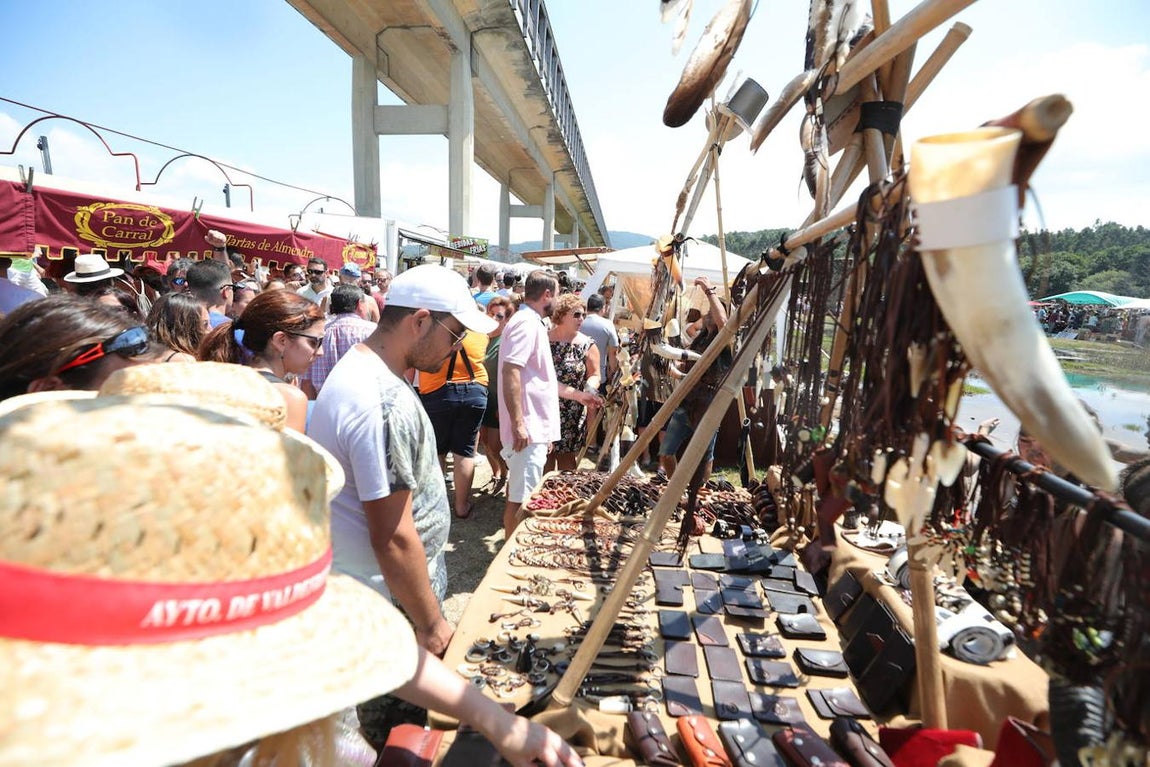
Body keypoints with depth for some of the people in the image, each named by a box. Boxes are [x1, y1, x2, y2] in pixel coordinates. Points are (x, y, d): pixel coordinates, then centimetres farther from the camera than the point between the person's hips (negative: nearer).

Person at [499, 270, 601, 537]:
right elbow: (510, 372, -24)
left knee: (521, 494, 20)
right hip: (528, 429, -10)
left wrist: (577, 394, 31)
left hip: (533, 427, 10)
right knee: (521, 498, -3)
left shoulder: (532, 323, 19)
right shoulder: (527, 323, -14)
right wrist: (517, 423, -27)